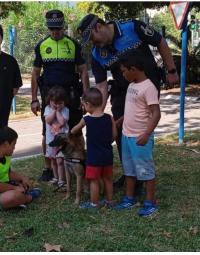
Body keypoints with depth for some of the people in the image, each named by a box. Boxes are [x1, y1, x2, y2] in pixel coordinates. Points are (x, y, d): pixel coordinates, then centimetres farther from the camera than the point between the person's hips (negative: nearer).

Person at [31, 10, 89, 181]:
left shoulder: (73, 44, 3)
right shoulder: (41, 45, 6)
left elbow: (83, 71, 3)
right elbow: (35, 74, 9)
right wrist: (34, 100, 4)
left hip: (71, 95, -1)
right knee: (48, 133, 5)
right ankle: (48, 168, 16)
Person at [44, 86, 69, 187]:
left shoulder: (65, 110, -7)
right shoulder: (48, 108, 0)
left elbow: (62, 122, -22)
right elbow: (48, 120, -15)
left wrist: (58, 111, -14)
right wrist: (54, 110, -14)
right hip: (51, 139, 4)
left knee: (59, 160, -9)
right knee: (53, 160, 15)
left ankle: (61, 179, -1)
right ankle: (55, 177, 31)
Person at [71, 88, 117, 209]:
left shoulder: (86, 120, -12)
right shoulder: (109, 118, -6)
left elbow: (74, 130, 6)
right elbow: (114, 135, 0)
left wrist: (70, 133, 27)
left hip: (94, 157, -4)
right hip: (107, 155, 4)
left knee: (94, 180, 7)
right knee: (108, 178, 17)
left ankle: (94, 203, 16)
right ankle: (109, 200, 29)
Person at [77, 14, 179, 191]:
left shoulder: (132, 28, -19)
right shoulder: (97, 55, -6)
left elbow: (161, 43, -9)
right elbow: (101, 85, -8)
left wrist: (171, 71, -8)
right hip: (122, 89, 5)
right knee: (120, 129, 6)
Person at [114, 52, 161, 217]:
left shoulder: (148, 87, -18)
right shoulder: (132, 86, 9)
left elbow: (156, 114, -22)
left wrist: (146, 135, -30)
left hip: (140, 138, -9)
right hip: (126, 135, 9)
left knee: (146, 170, 1)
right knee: (129, 169, 17)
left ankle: (150, 203, 12)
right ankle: (129, 198, 30)